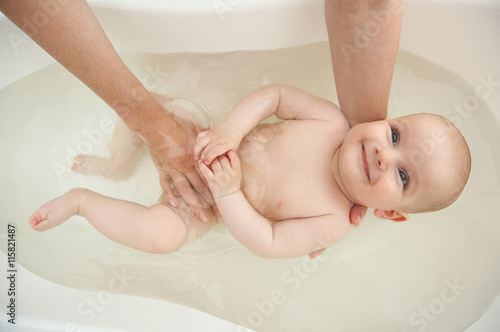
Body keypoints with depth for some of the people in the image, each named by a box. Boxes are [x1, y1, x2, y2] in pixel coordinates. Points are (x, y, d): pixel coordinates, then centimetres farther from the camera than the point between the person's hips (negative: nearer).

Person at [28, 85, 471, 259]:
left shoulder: (332, 223, -22)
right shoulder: (332, 120, -19)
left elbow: (267, 243, -22)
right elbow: (276, 94, -12)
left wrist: (228, 193, -32)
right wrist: (230, 129, -28)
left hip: (208, 206, -3)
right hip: (207, 149, 4)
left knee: (161, 234, -30)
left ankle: (81, 199, -2)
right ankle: (115, 166, 19)